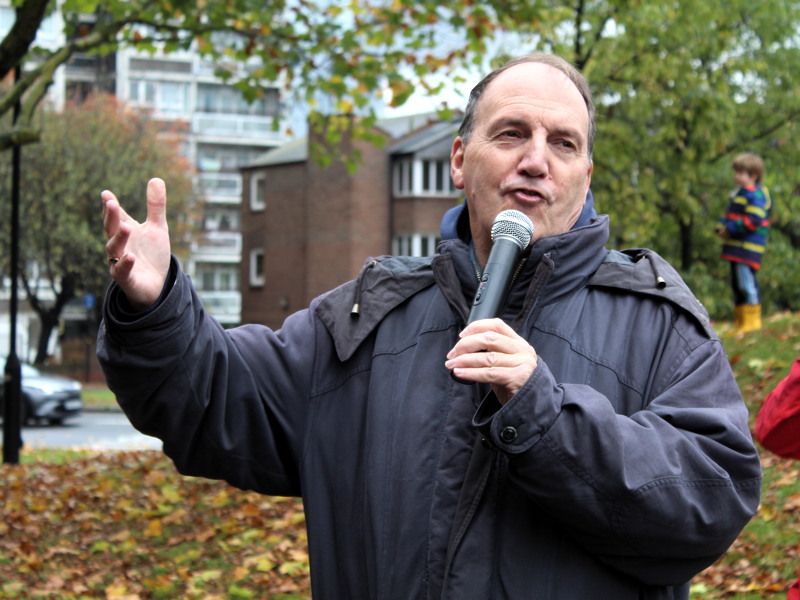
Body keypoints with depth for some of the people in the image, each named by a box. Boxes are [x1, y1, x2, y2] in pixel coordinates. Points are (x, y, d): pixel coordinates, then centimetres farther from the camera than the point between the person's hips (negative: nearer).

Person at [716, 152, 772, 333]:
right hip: (737, 249, 11)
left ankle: (752, 321, -5)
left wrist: (731, 229, -18)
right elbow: (729, 216, 26)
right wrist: (721, 228, 6)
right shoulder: (738, 193, 18)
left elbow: (753, 220, -22)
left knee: (747, 283, -10)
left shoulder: (755, 194, -13)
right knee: (737, 284, 15)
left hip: (748, 249, -11)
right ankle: (740, 321, 24)